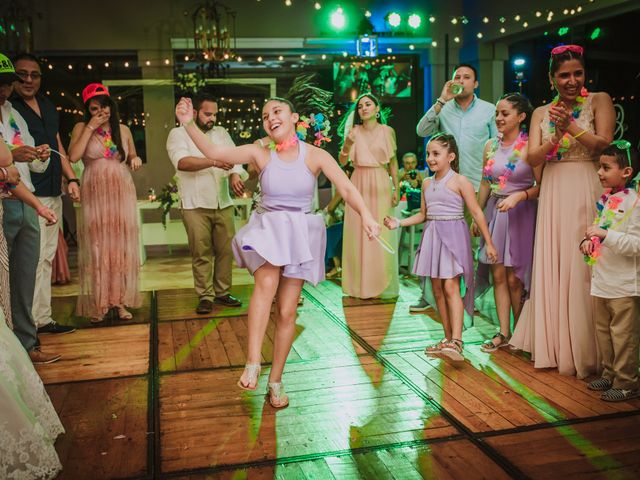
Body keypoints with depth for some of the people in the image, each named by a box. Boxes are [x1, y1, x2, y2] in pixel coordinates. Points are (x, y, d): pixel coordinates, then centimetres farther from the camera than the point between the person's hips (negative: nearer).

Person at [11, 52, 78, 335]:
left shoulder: (47, 106, 17)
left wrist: (71, 178, 14)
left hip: (54, 195, 8)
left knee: (46, 258, 12)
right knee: (33, 260, -9)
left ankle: (42, 319, 21)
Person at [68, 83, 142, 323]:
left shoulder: (123, 130, 9)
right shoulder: (81, 128, 2)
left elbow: (132, 157, 21)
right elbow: (73, 156, -13)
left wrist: (135, 159, -2)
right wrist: (91, 127, -11)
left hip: (122, 193, 2)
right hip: (95, 194, -2)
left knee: (121, 246, 3)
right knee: (97, 246, 0)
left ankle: (120, 301, 10)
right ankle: (97, 303, 6)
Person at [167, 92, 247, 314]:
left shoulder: (221, 133, 15)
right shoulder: (178, 134, 0)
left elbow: (234, 159, 6)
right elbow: (182, 162, -18)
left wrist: (235, 175, -17)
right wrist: (214, 161, -28)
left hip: (223, 204, 4)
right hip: (196, 206, -4)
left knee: (226, 250, 5)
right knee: (201, 253, -1)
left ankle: (222, 292, 18)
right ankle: (205, 296, 9)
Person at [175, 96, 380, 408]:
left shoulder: (315, 156, -6)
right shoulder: (260, 154, -3)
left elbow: (346, 188, -16)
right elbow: (213, 153, -11)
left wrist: (365, 215, -34)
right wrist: (188, 124, -24)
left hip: (300, 233, 1)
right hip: (266, 228, 0)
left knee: (287, 312, 3)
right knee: (266, 282, -32)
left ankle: (275, 381, 18)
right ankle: (252, 363, -27)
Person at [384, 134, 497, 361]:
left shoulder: (459, 181, -7)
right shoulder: (427, 184, 12)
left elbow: (477, 213, -7)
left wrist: (489, 243, -8)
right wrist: (398, 223, 9)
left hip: (453, 235, -7)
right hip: (432, 236, 7)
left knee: (450, 286, -15)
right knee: (437, 289, 8)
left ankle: (456, 341, -16)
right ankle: (448, 338, 18)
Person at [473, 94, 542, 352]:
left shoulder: (530, 146, -9)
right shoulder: (490, 145, 8)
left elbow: (542, 185, -11)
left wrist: (518, 196, -25)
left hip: (521, 214, -5)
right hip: (494, 212, 5)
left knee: (515, 278, 0)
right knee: (497, 275, 5)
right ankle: (503, 333, 14)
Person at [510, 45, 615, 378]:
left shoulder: (599, 101, 2)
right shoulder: (541, 113, 11)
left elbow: (603, 144, -9)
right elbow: (532, 158, 1)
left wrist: (571, 126, -16)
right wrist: (557, 136, -15)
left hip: (586, 193, -4)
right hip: (553, 194, 4)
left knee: (582, 270, -2)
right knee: (551, 269, 7)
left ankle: (584, 350, 11)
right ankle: (555, 345, 20)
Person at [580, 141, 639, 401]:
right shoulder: (606, 199, 10)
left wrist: (605, 235, -29)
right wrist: (588, 241, 4)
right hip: (600, 281, 9)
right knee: (603, 331, 17)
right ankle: (609, 374, 31)